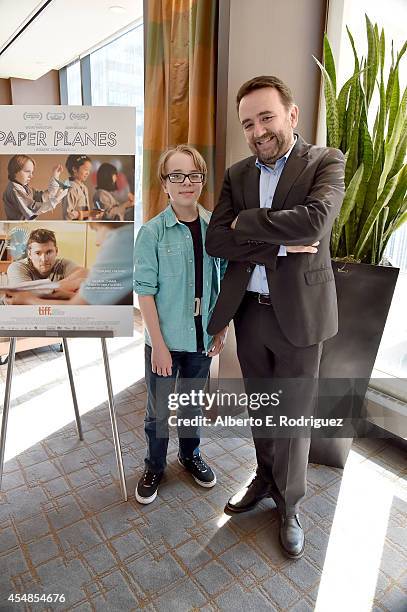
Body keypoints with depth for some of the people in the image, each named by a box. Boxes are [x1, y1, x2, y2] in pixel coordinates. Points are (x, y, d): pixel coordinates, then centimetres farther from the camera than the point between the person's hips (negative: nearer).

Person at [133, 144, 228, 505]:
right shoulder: (152, 232, -12)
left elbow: (222, 282, 5)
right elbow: (145, 291, -12)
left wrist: (221, 329, 3)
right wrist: (159, 344, -14)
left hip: (202, 337, 3)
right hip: (165, 338, -2)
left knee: (193, 403, 22)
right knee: (159, 409, 14)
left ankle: (191, 454, 46)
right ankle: (155, 467, 38)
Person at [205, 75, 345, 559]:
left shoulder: (326, 161, -5)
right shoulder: (237, 174, 6)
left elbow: (316, 219, -25)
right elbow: (216, 240, -6)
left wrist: (246, 222, -15)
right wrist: (281, 246, -17)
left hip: (298, 312, -3)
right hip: (248, 311, 4)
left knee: (294, 415, 11)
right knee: (259, 408, 20)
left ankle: (289, 504, 35)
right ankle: (266, 478, 45)